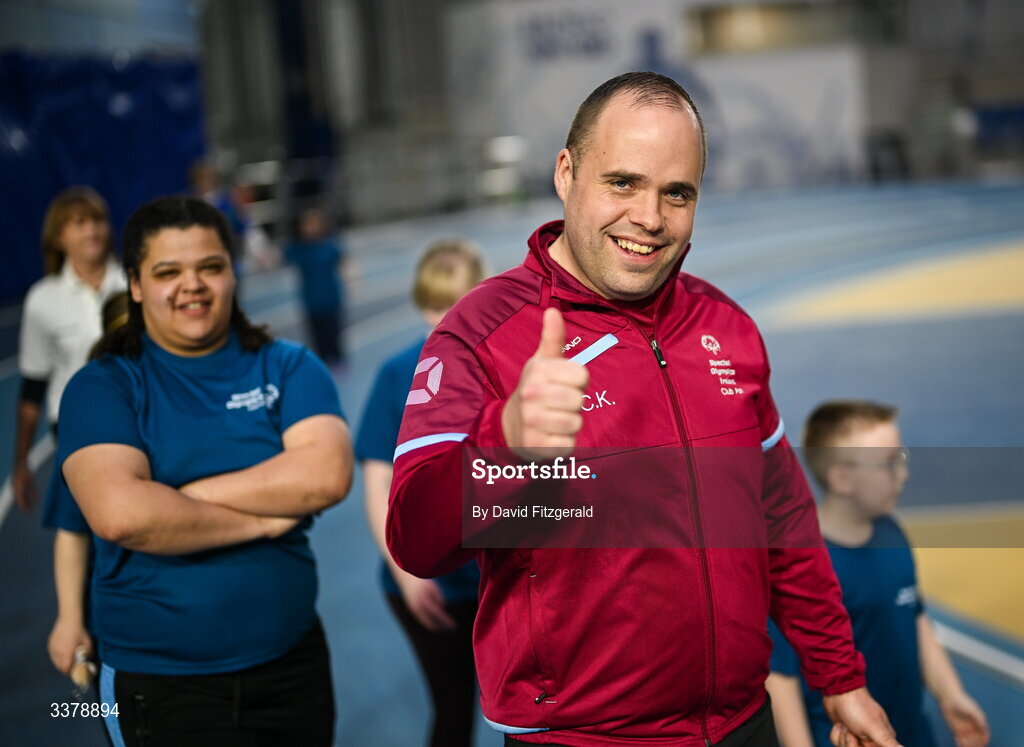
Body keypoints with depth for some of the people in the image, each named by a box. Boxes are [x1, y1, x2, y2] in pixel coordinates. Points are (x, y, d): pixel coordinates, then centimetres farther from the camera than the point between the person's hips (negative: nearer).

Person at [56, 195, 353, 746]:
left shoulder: (288, 366, 2)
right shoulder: (102, 386, -4)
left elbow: (328, 475, -15)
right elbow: (119, 514, -21)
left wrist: (188, 494, -15)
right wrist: (262, 518, -14)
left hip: (293, 661, 3)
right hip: (159, 684, -2)